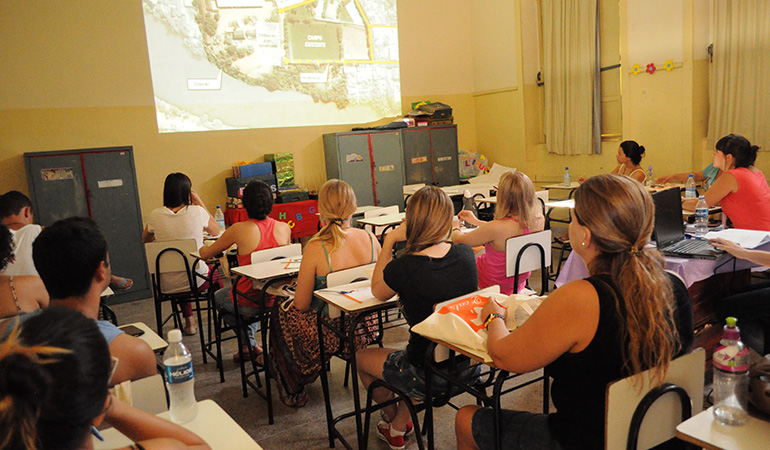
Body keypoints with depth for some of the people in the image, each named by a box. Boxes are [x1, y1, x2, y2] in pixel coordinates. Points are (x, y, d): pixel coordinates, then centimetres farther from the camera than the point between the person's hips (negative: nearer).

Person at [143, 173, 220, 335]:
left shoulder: (156, 215, -8)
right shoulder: (197, 212, -13)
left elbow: (145, 240, 12)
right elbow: (215, 231, 8)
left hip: (167, 285, 2)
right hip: (196, 281, -2)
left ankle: (189, 322, 39)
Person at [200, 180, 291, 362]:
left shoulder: (239, 230, -18)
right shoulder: (284, 228, -7)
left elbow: (205, 254, -3)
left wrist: (203, 248, 22)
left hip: (250, 303, -4)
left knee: (218, 296, 30)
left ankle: (249, 344, 29)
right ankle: (251, 344, 44)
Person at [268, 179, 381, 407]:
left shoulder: (316, 249, -24)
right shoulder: (370, 239, -10)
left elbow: (302, 304, -15)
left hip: (331, 335, -5)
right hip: (366, 329, 5)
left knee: (282, 313, 26)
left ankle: (294, 391, 44)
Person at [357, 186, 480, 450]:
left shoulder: (402, 267, -24)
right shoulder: (465, 254, -9)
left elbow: (377, 292, 0)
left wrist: (389, 242, -2)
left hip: (431, 377, -5)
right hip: (469, 368, 6)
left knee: (362, 357, 24)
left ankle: (394, 417, 50)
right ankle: (397, 427, 44)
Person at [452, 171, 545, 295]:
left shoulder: (497, 228, -35)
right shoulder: (539, 219, -15)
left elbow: (459, 240, -17)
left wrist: (455, 229, 8)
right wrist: (476, 221, 16)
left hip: (492, 286, -6)